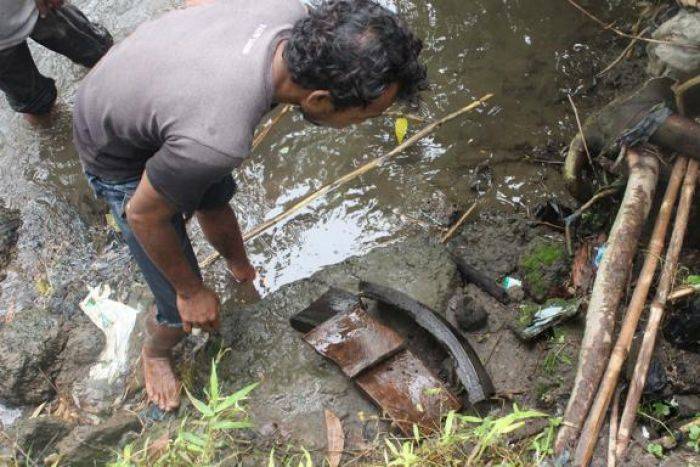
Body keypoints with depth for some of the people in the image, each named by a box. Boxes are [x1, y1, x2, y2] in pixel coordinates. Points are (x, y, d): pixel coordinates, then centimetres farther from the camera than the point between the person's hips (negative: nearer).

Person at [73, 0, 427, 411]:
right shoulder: (218, 142, -46)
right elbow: (143, 215, -27)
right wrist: (192, 292, -9)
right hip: (120, 157, -6)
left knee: (215, 203, 30)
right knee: (184, 310, 3)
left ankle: (242, 269, 63)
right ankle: (155, 353, 39)